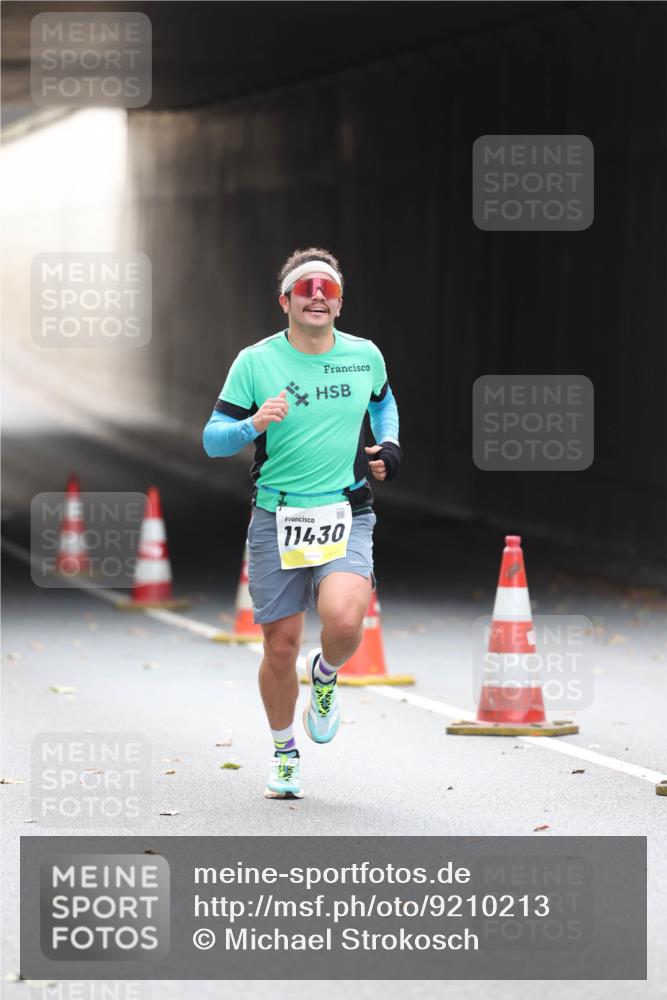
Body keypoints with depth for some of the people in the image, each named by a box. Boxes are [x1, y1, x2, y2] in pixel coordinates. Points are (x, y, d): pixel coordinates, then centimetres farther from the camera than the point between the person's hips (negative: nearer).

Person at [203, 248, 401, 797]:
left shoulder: (365, 355, 5)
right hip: (277, 518, 0)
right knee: (281, 644, 3)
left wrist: (389, 445, 10)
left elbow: (383, 400, 28)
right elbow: (212, 439, -1)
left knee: (344, 619, -24)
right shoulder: (256, 361, -3)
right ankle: (284, 753, 27)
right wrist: (253, 425, -21)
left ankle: (325, 675, 13)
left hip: (346, 515, 1)